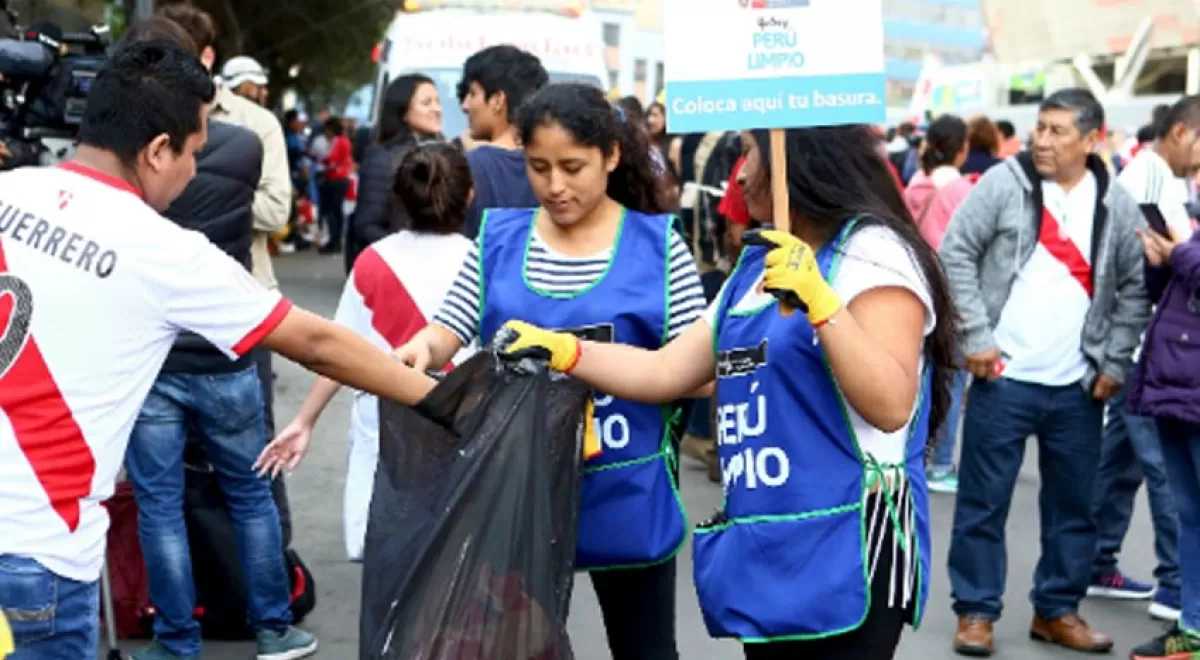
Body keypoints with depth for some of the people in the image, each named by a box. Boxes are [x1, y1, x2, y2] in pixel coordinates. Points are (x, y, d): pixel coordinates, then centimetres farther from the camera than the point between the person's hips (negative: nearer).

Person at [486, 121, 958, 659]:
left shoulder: (871, 252, -9)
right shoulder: (758, 266, 17)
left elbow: (890, 406, -20)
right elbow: (666, 372, 17)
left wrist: (820, 303, -29)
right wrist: (560, 350, 9)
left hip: (845, 552, -8)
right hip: (765, 551, 8)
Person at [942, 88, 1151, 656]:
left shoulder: (1117, 205, 4)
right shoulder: (1005, 183, -5)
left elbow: (1134, 289, 9)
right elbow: (956, 252, -5)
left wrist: (1114, 363, 2)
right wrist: (975, 337, -11)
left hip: (1079, 386, 3)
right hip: (1004, 375, -3)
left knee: (1073, 505, 11)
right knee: (983, 500, 3)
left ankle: (1058, 610, 25)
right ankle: (976, 611, 15)